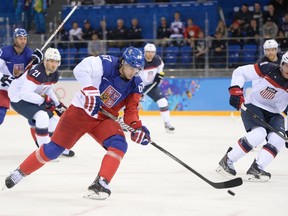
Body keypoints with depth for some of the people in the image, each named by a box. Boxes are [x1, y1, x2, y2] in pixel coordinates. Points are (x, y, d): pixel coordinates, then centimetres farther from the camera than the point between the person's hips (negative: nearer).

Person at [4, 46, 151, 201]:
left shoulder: (136, 85, -4)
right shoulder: (108, 64, -20)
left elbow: (131, 110, -3)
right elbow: (81, 68, -32)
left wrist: (137, 128, -21)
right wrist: (90, 91, -39)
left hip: (104, 119, 5)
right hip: (80, 111, -4)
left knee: (119, 145, -22)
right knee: (54, 149, 2)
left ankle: (100, 184, -24)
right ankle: (20, 172, 21)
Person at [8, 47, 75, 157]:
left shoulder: (54, 74, -1)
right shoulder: (37, 73, -31)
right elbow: (25, 93, -35)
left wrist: (58, 104, 9)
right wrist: (43, 100, -29)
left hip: (33, 98, 9)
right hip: (19, 98, -9)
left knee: (53, 123, 11)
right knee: (42, 117, -28)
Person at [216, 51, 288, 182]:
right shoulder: (268, 69, -18)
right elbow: (240, 72, -12)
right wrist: (235, 91, -23)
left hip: (273, 113, 5)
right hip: (253, 107, -5)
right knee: (258, 133, -29)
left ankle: (256, 169, -16)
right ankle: (227, 161, -17)